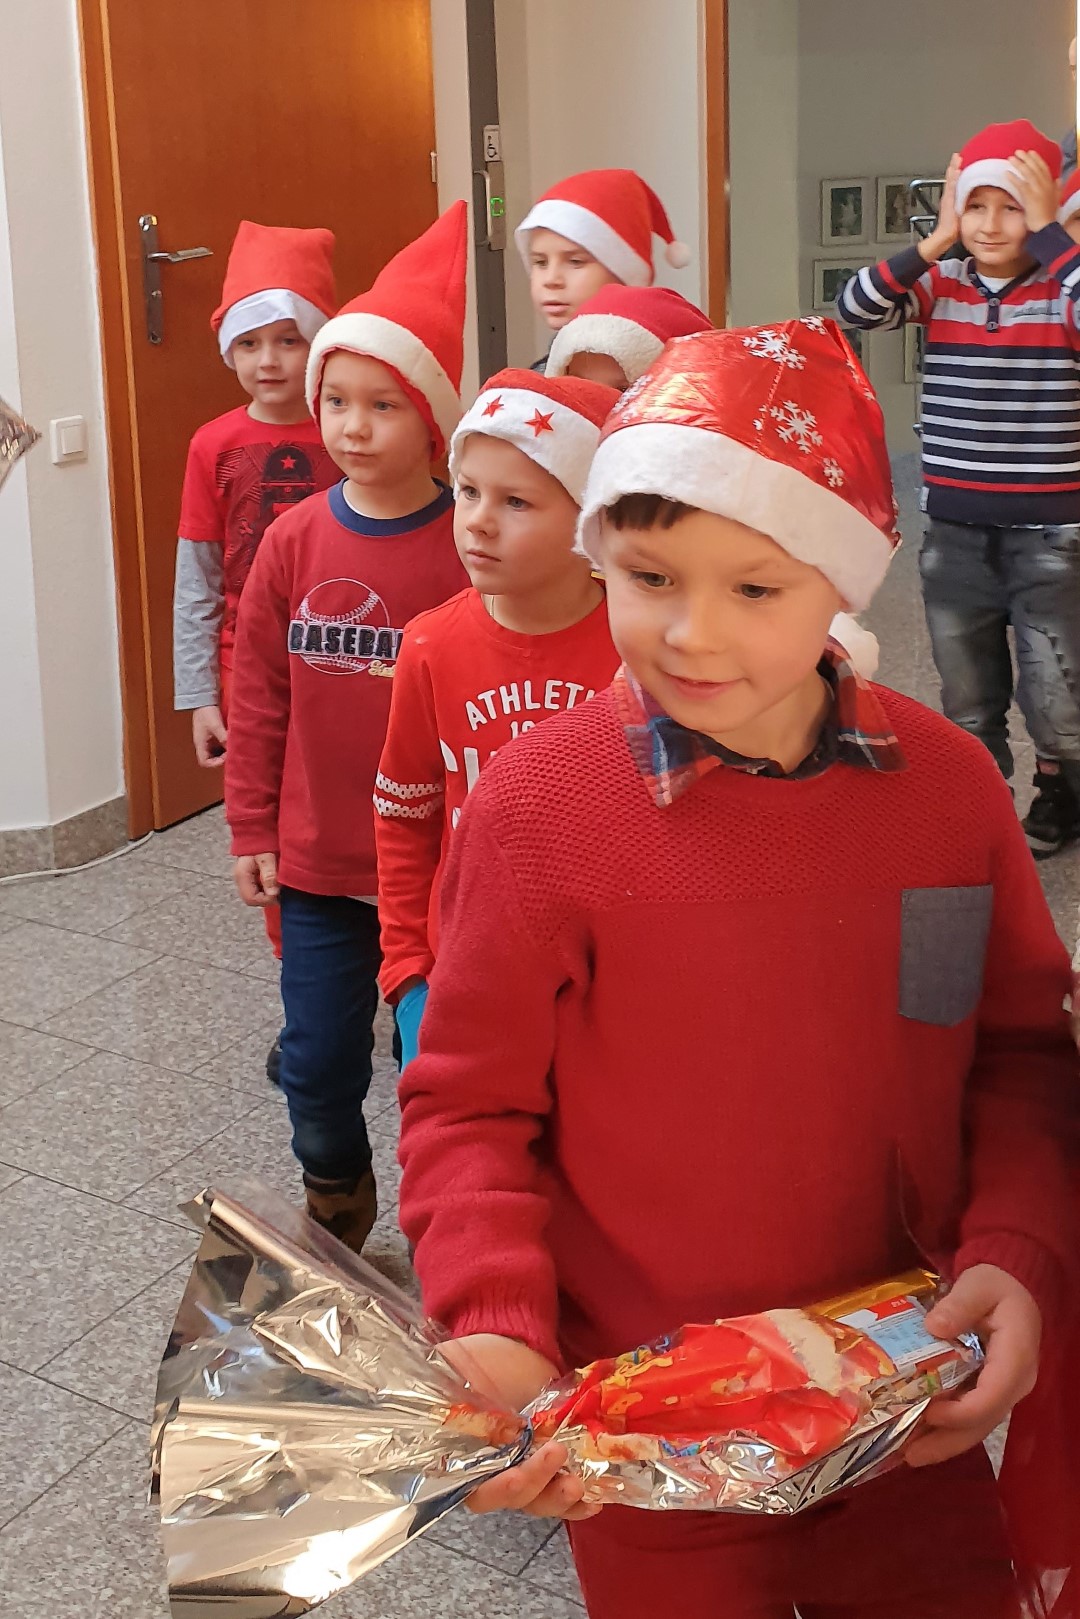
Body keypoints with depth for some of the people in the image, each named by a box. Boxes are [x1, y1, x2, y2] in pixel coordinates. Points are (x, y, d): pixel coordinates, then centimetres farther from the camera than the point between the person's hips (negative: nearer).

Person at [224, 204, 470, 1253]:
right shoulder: (293, 543, -1)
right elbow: (260, 697, 5)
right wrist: (252, 828, 5)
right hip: (317, 861, 3)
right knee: (318, 1062, 11)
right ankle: (335, 1213, 40)